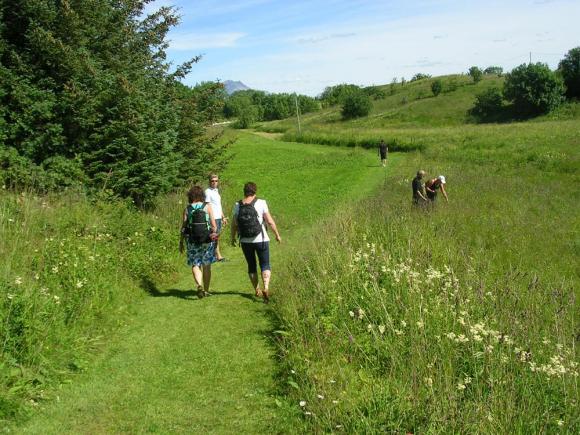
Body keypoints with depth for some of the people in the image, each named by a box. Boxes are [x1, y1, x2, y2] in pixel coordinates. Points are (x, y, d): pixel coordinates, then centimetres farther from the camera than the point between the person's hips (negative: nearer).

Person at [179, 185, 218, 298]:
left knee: (195, 265, 6)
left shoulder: (187, 209, 0)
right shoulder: (207, 206, -1)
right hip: (207, 239, 0)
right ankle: (206, 290, 20)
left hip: (192, 240, 0)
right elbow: (213, 225, -3)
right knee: (206, 265, 12)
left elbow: (184, 227, 1)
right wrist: (214, 236, 11)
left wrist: (181, 242, 9)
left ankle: (199, 285, -17)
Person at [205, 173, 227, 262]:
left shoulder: (217, 191, 16)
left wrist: (223, 217, 22)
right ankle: (218, 255, -1)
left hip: (219, 217, 8)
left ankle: (215, 254, 13)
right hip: (213, 218, -8)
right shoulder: (208, 192, -9)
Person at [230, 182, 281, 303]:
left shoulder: (237, 205, -3)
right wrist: (277, 235, 3)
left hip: (245, 241, 2)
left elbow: (234, 224, 0)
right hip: (261, 240, -2)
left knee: (251, 266, 18)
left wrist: (233, 238, 15)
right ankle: (266, 288, -13)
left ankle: (257, 290, 26)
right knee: (265, 265, 7)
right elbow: (270, 221, -9)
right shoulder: (261, 203, -9)